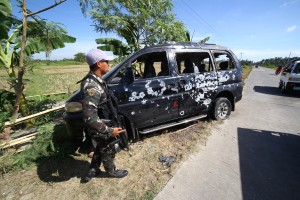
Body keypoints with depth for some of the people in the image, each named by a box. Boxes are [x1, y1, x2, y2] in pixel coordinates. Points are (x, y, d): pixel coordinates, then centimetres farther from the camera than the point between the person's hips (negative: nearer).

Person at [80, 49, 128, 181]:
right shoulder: (92, 87, -33)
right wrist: (109, 130, -28)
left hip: (101, 127, 9)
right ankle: (112, 172, 45)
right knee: (108, 151, 17)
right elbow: (90, 118, -36)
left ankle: (92, 171, 48)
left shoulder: (95, 80, 1)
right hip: (100, 130, -9)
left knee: (100, 149, 28)